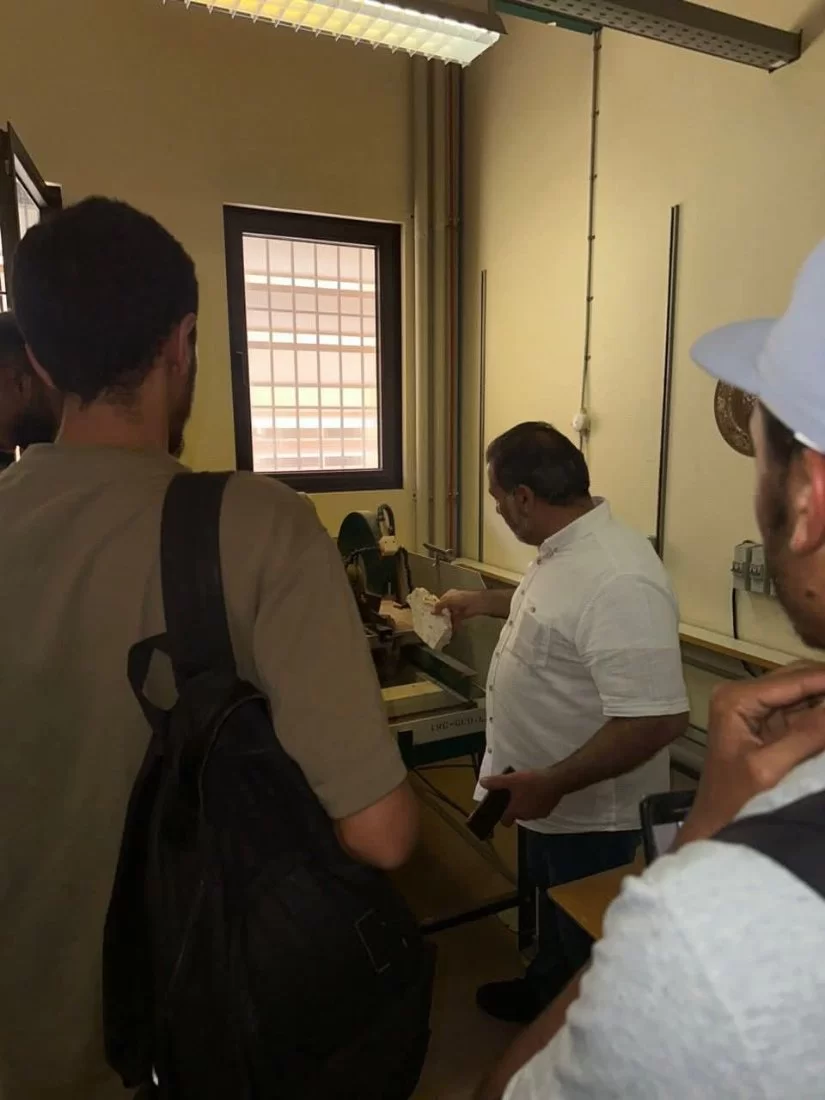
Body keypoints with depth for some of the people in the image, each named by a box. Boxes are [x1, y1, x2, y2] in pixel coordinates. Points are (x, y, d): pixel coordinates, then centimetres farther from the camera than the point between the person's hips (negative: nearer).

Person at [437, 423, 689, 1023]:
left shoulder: (617, 580, -35)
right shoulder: (566, 548, -2)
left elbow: (659, 719, -36)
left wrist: (552, 784, -32)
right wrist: (479, 602, 28)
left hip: (592, 809, -9)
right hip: (556, 798, 9)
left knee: (592, 941, 17)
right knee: (554, 909, 31)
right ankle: (544, 991, 55)